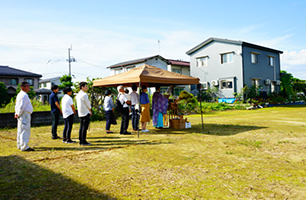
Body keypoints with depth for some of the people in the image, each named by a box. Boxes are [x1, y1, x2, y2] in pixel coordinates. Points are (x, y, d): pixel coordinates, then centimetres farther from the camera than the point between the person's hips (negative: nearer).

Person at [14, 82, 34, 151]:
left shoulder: (20, 94, 18)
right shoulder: (24, 95, -15)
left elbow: (17, 105, 21)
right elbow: (21, 106, -20)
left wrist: (17, 113, 12)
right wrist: (18, 114, -9)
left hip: (21, 115, 11)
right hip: (24, 115, -11)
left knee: (20, 130, 16)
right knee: (25, 130, -11)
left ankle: (20, 145, 26)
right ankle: (24, 147, -11)